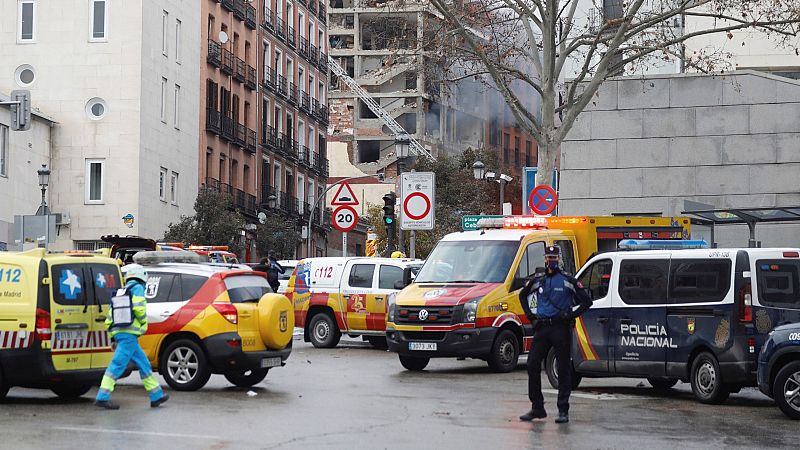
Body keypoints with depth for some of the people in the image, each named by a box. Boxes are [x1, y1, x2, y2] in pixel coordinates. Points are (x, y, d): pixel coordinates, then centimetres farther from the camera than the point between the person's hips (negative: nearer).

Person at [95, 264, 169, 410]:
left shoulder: (119, 294, 23)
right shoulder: (137, 288, 0)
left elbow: (109, 320, 20)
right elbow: (139, 308, -16)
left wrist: (113, 338, 22)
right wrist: (144, 323, 1)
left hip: (118, 333, 8)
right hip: (129, 334, -8)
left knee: (143, 364, 12)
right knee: (118, 365, -11)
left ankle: (156, 396, 15)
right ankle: (102, 397, -15)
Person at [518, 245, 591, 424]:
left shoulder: (568, 281, 0)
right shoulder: (538, 280, 12)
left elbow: (587, 301, 1)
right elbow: (523, 295, 29)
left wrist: (571, 315, -9)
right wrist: (529, 315, 16)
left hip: (561, 328, -4)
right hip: (541, 327, 4)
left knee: (564, 369, -1)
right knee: (532, 365, -1)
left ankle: (563, 410, 3)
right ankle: (537, 408, 9)